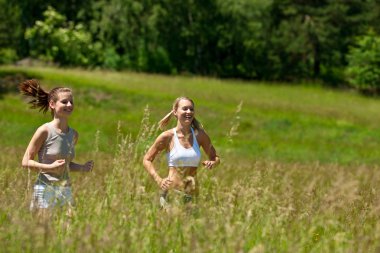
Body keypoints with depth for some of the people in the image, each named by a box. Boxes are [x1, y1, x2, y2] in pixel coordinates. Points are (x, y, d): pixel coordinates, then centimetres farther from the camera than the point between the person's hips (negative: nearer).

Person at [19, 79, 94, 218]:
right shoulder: (45, 131, -9)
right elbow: (26, 162, -8)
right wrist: (50, 167, -21)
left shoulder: (73, 134, 9)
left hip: (66, 190, 6)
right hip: (45, 189, -6)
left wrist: (82, 168, 1)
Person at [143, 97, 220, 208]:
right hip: (171, 192, -3)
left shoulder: (200, 135, 5)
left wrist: (212, 163, -5)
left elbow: (215, 157, 18)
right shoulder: (167, 137, -3)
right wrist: (159, 181, -9)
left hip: (192, 194, 3)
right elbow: (147, 160, 4)